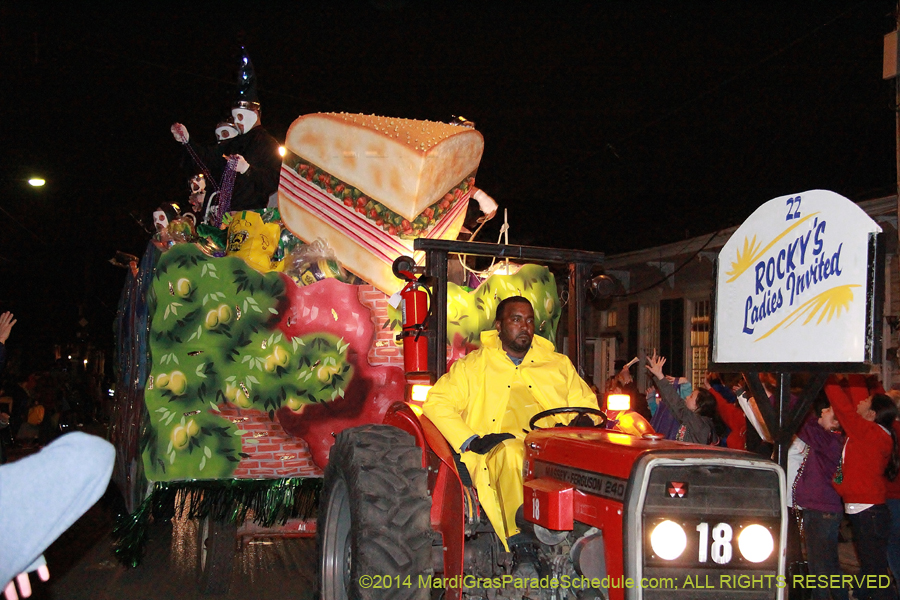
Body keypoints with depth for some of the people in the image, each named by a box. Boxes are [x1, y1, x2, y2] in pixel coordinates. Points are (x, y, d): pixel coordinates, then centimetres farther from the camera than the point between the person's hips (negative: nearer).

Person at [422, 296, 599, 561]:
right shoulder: (473, 366, 16)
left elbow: (586, 403, 26)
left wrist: (581, 422, 1)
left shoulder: (559, 365, 25)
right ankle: (521, 542, -36)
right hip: (500, 448, -2)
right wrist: (470, 440, -7)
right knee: (512, 451, -38)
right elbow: (436, 403, 7)